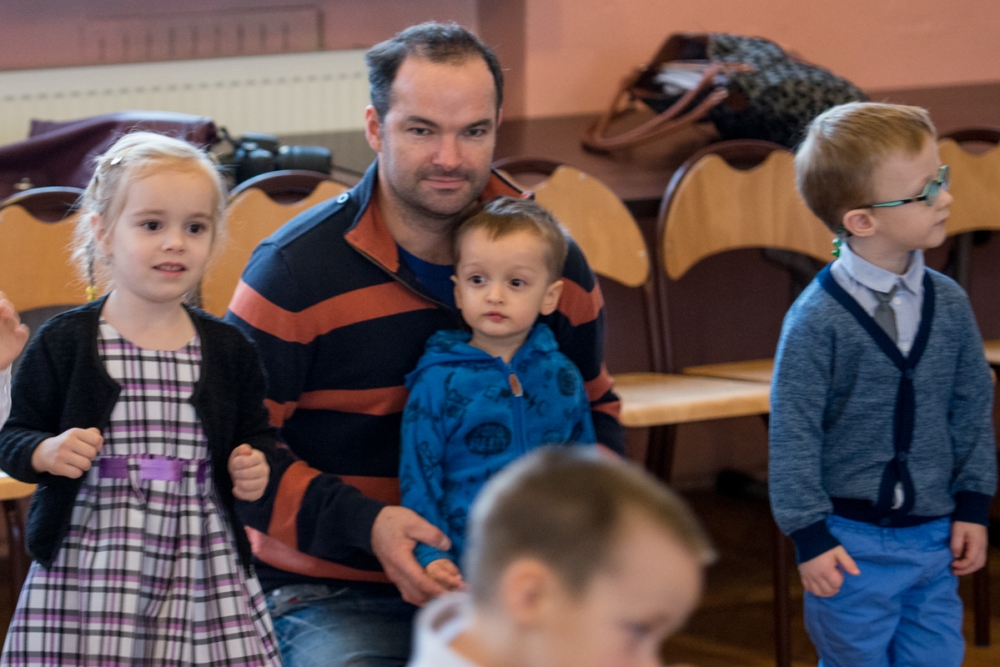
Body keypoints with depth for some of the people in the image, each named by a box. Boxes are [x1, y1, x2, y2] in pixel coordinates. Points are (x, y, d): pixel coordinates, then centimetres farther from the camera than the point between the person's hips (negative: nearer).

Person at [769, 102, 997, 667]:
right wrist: (810, 536, -11)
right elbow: (794, 434, -11)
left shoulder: (949, 303, -1)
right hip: (852, 543, -4)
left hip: (934, 536, 4)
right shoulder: (817, 319, -15)